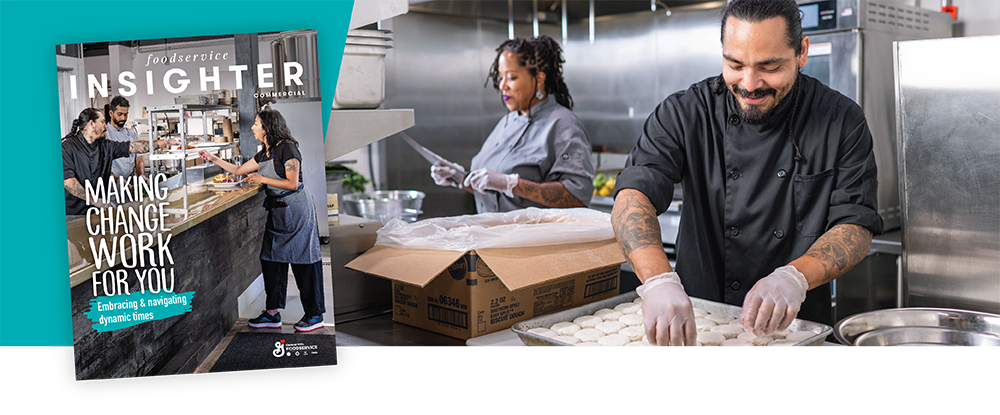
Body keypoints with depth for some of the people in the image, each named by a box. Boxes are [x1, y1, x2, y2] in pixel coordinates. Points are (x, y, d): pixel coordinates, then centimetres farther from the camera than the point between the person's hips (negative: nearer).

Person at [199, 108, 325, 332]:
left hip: (296, 211, -9)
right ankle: (272, 313, 17)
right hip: (277, 211, 9)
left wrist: (262, 179, -14)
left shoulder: (287, 148, -13)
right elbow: (238, 170, 24)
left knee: (303, 262, -4)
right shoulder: (264, 154, 13)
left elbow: (292, 183, -18)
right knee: (271, 259, 9)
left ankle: (315, 315, 3)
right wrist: (212, 158, 23)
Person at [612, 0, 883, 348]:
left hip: (798, 326, 1)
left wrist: (794, 277, -26)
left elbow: (857, 227, -4)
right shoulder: (682, 114, -4)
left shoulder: (843, 121, -1)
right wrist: (658, 280, -35)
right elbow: (634, 196, -16)